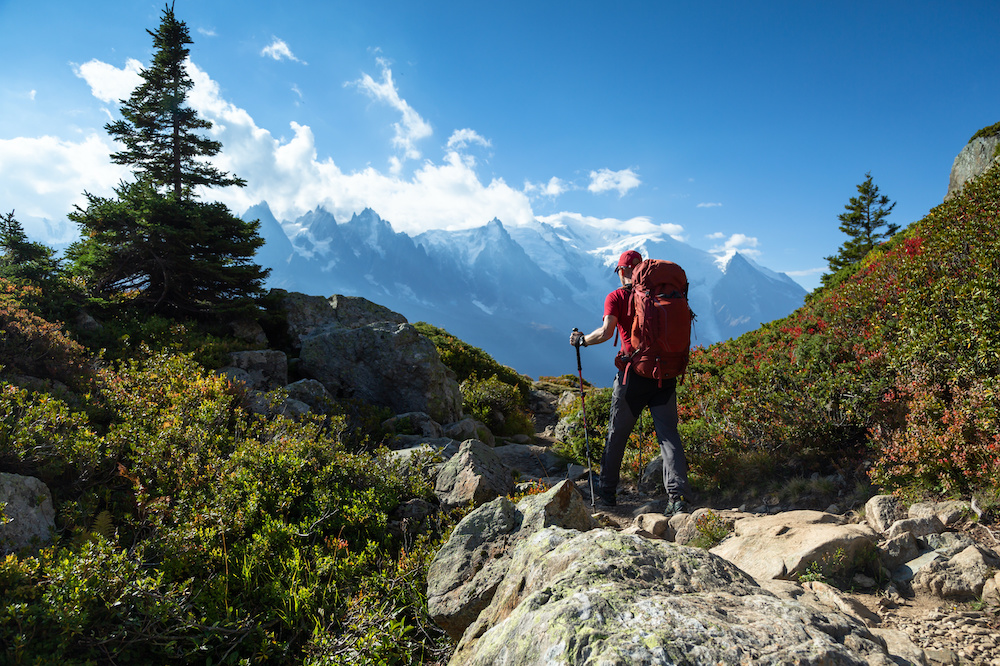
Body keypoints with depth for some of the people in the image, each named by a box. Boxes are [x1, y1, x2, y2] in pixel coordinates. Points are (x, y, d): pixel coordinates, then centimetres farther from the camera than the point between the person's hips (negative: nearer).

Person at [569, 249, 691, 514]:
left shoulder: (616, 297, -2)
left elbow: (606, 332, -14)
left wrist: (582, 340, 1)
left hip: (633, 373, -2)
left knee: (617, 433, 12)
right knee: (669, 434, 3)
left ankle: (607, 492, 23)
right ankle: (678, 496, -7)